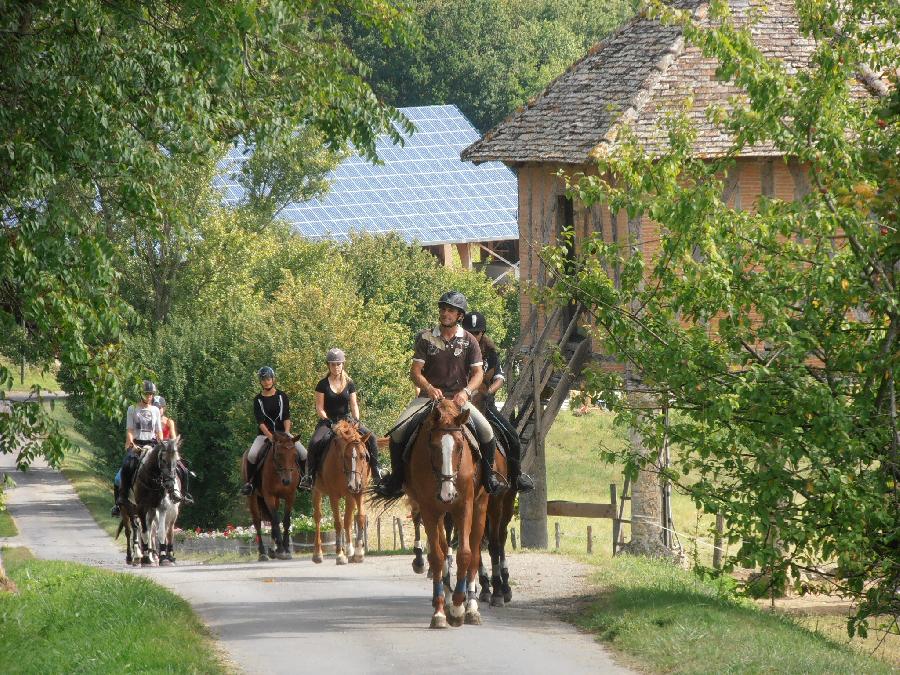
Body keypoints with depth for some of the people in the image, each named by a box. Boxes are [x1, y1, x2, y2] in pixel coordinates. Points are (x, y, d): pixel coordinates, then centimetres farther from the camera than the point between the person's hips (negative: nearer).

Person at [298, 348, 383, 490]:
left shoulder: (349, 384, 8)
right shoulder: (323, 385, 0)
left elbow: (354, 405, 6)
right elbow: (319, 408, -3)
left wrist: (356, 420, -11)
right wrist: (327, 421, -17)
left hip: (346, 419, 2)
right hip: (328, 421, -2)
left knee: (371, 438, -16)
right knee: (315, 442, -30)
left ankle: (376, 472, -8)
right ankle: (309, 475, -20)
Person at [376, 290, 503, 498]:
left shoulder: (469, 341, 3)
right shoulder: (426, 338, 2)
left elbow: (478, 373, 0)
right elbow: (415, 371, -2)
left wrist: (465, 392, -19)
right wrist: (429, 388, -22)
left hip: (458, 398, 0)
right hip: (428, 396, 0)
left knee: (487, 432, -21)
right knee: (398, 432, -21)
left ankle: (488, 475, 3)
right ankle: (396, 479, -4)